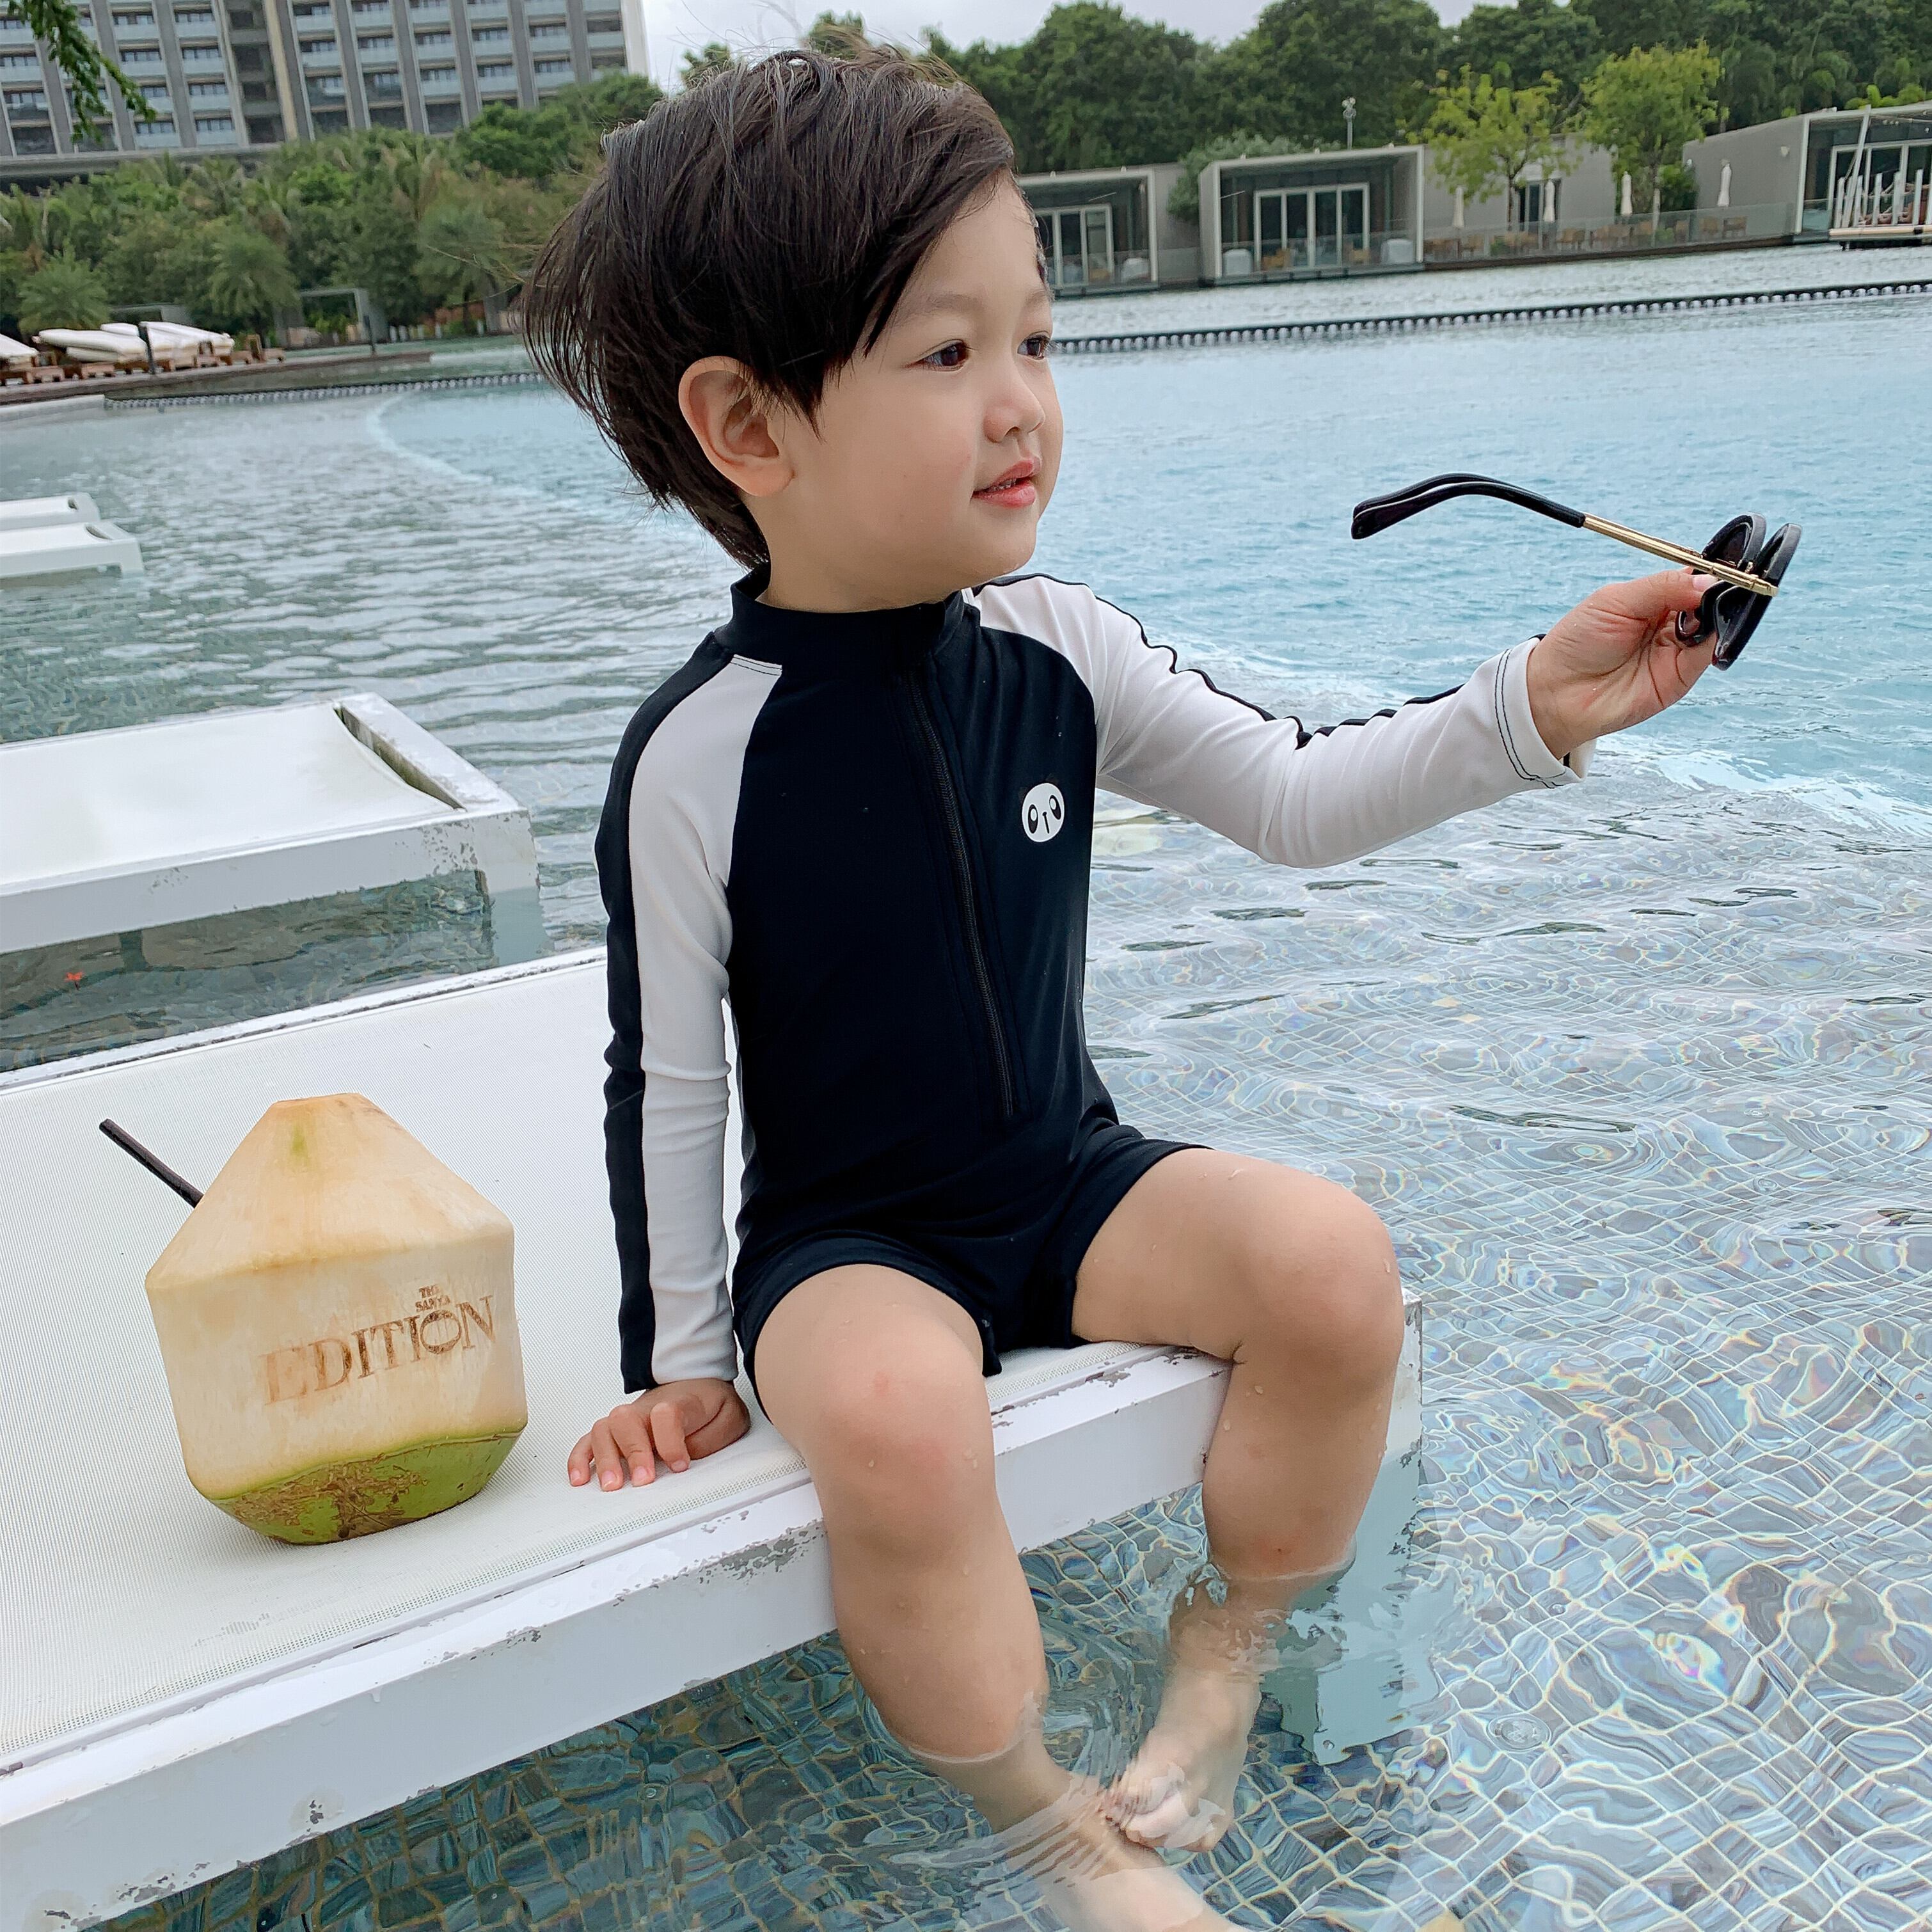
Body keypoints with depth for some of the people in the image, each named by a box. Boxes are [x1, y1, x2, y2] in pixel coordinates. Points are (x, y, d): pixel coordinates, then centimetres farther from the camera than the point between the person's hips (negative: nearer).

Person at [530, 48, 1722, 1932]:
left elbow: (1294, 797, 3)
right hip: (844, 1242, -4)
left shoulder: (1056, 649, -6)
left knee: (1331, 1260, -19)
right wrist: (683, 1359, -2)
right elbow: (664, 1080, -9)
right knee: (895, 1423, -34)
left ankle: (1225, 1651, 8)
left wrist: (1530, 702, -10)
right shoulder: (697, 756, -18)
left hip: (1069, 1182, 4)